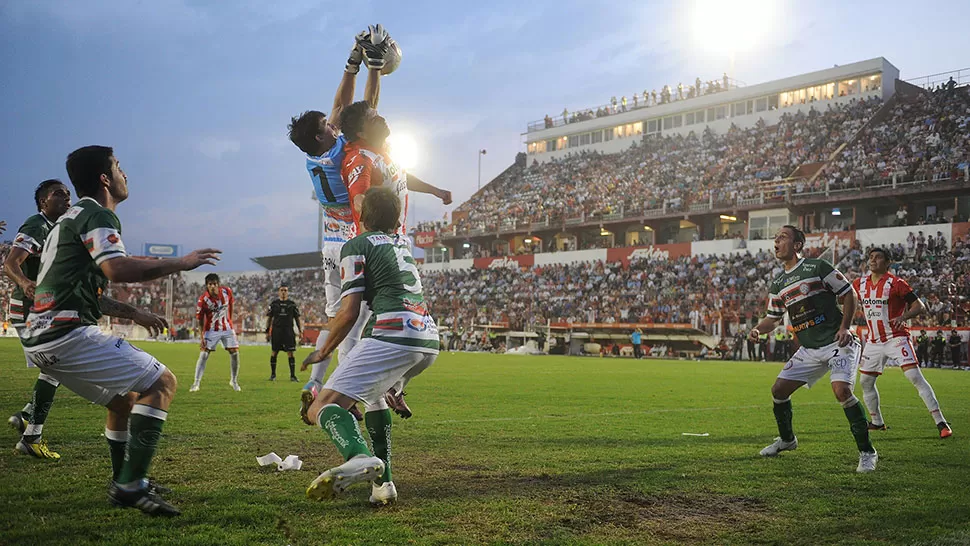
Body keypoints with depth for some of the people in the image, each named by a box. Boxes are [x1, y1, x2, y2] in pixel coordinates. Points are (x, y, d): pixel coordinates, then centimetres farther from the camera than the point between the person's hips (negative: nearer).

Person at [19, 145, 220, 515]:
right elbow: (118, 270, -25)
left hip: (39, 338, 10)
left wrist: (134, 314, 33)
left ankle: (124, 483, 30)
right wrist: (180, 263, -15)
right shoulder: (97, 215, -7)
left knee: (124, 398, 23)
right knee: (161, 382, -10)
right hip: (66, 333, -10)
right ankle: (131, 484, -16)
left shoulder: (70, 219, 25)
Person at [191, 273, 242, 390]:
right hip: (211, 330, -3)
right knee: (203, 355, -9)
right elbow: (200, 321, -13)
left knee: (234, 353, 0)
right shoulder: (202, 300, -20)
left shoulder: (227, 291, -12)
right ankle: (196, 382, -2)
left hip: (227, 328, 3)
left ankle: (234, 381, 16)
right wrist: (201, 338, -18)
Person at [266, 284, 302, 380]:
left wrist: (299, 331, 3)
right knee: (274, 352, 5)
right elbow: (269, 318, 9)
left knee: (290, 353, -3)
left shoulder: (292, 304, 8)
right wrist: (267, 332, 4)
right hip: (276, 330, 0)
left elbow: (297, 318, 11)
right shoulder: (274, 303, 7)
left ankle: (292, 375, 0)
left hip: (288, 331, 0)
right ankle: (273, 374, 17)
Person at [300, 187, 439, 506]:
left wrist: (324, 351, 12)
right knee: (373, 395, 32)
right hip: (429, 340, 8)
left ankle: (360, 457, -42)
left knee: (322, 409, -10)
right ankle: (382, 482, 19)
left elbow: (349, 312, -1)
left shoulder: (357, 245, 6)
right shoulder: (403, 242, 26)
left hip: (393, 335, -8)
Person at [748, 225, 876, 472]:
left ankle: (867, 452, -9)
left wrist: (844, 327, -13)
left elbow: (848, 293, -3)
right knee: (778, 389, 2)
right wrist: (758, 329, -2)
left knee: (842, 390, -26)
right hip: (809, 350, 7)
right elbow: (773, 317, 20)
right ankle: (787, 439, 27)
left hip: (836, 343, -7)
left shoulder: (817, 267, -7)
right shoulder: (777, 284, 12)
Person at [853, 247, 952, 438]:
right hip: (874, 341, 6)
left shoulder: (896, 283, -11)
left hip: (896, 338, -6)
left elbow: (920, 306, -12)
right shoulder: (860, 283, 5)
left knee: (916, 377, -15)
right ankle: (877, 422, 27)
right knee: (865, 382, 10)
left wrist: (904, 316, -30)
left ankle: (941, 422, -9)